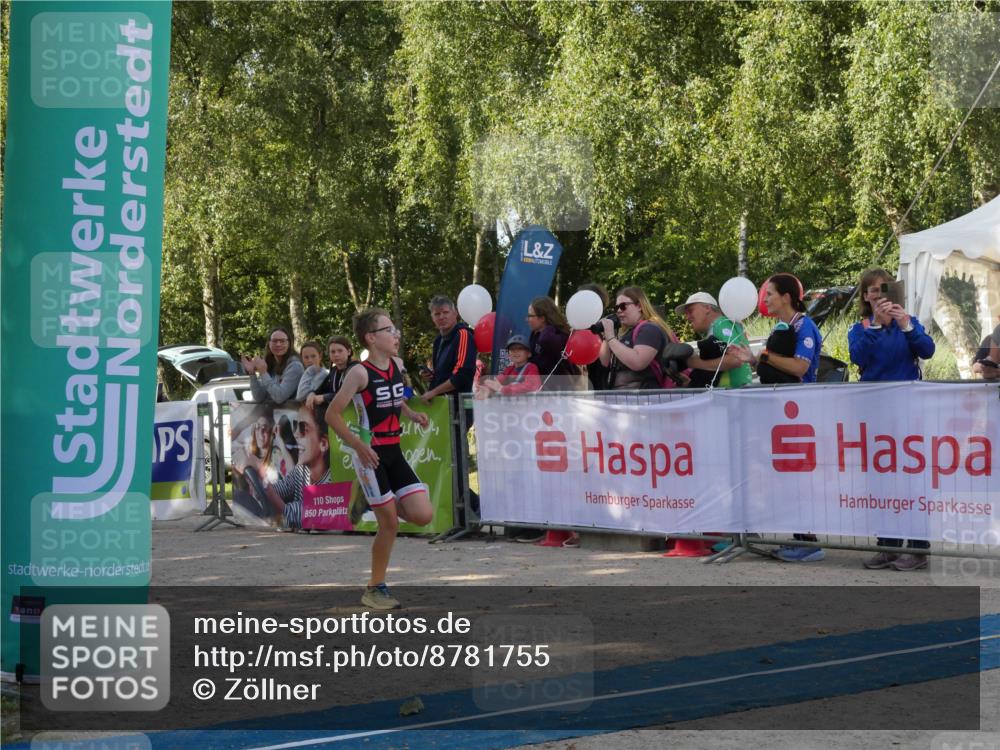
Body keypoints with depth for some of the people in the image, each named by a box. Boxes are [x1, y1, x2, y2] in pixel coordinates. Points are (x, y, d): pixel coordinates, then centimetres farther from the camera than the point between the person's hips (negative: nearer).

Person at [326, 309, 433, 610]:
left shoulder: (397, 365, 7)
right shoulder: (360, 373, -13)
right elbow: (332, 415, -12)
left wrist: (411, 413, 7)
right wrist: (359, 446, -20)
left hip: (394, 452, 6)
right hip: (370, 454, -6)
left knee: (423, 515, -4)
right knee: (390, 524, -3)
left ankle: (388, 504, 26)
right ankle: (375, 589, 13)